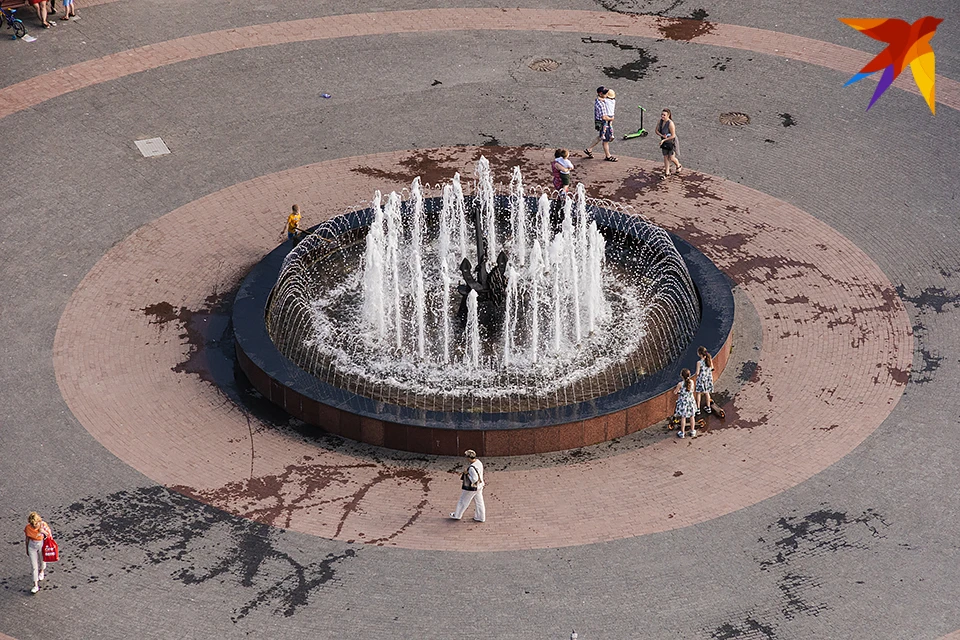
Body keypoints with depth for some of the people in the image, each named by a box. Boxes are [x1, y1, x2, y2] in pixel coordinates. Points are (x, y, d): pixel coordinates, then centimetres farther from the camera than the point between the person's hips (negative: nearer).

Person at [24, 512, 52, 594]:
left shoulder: (43, 525, -22)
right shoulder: (28, 527, -18)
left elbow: (50, 536, -13)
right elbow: (27, 538, -2)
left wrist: (44, 532, -33)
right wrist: (27, 549, 9)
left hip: (42, 545, 0)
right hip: (32, 546, 0)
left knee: (42, 562, 24)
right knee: (34, 566, 2)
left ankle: (41, 572, 61)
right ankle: (36, 586, 9)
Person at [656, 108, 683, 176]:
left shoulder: (670, 124, -29)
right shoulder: (660, 121, -9)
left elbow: (673, 136, -25)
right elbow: (657, 131, -2)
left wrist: (664, 140, -24)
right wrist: (662, 136, -21)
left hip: (671, 142, -6)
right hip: (664, 142, 6)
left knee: (671, 158, 3)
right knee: (665, 157, 11)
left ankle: (679, 166, 34)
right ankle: (667, 172, 23)